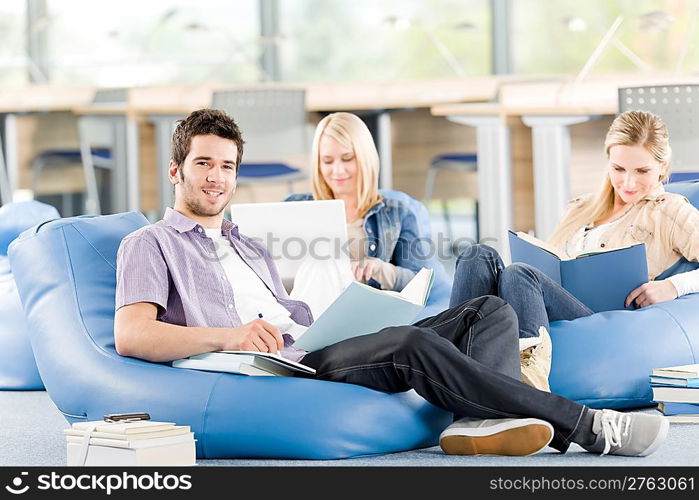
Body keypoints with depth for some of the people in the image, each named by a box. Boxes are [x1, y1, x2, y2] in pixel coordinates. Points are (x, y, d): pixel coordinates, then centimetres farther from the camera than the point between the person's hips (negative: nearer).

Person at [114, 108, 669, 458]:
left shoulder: (248, 247, 34)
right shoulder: (150, 244, 11)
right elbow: (131, 335, -6)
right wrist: (228, 336, -21)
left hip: (318, 351, 8)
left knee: (490, 311, -6)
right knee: (412, 344, -32)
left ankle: (484, 419, -39)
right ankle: (588, 427, -28)